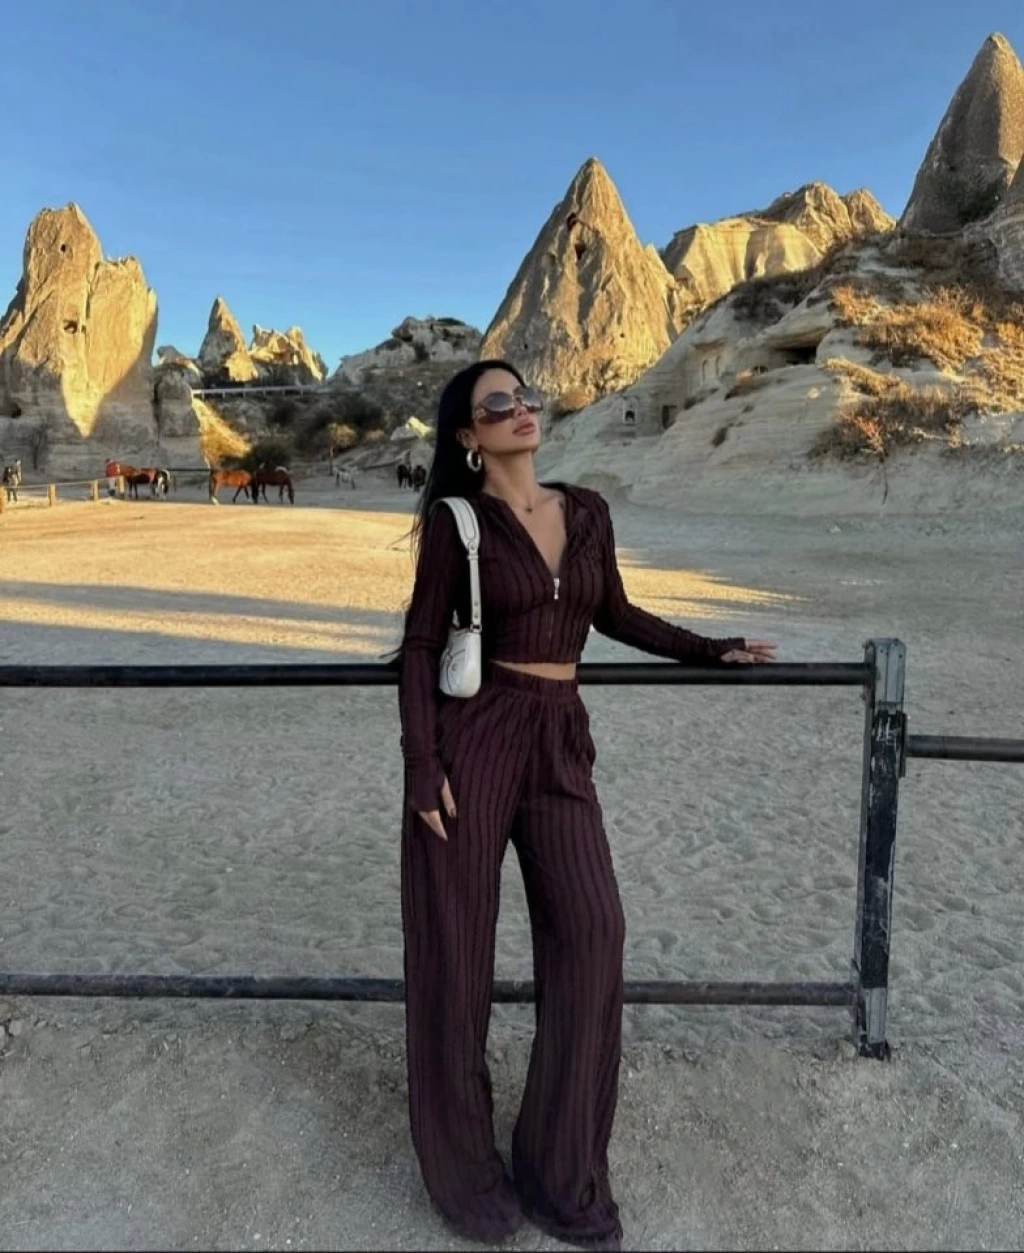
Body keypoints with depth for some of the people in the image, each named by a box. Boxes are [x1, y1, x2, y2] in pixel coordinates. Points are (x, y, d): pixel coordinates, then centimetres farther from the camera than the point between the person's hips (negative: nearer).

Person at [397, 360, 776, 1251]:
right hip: (470, 734, -3)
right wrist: (423, 767, -11)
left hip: (559, 742, 4)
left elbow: (613, 615, 21)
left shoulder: (587, 511, 10)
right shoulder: (455, 520, -3)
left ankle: (562, 1171, 16)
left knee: (591, 935, -4)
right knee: (456, 943, 4)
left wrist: (713, 652, 21)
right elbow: (420, 645, -3)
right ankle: (462, 1163, 26)